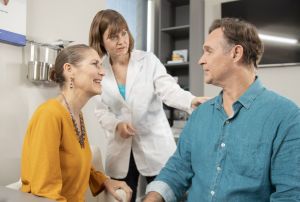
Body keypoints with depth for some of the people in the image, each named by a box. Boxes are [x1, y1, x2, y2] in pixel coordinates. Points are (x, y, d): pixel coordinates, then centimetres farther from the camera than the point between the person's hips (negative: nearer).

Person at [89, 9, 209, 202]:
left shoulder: (148, 60, -5)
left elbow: (169, 89, -17)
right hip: (121, 149, 2)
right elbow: (101, 110, 5)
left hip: (154, 145, -2)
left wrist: (192, 100, -37)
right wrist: (116, 125, -15)